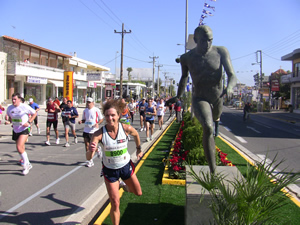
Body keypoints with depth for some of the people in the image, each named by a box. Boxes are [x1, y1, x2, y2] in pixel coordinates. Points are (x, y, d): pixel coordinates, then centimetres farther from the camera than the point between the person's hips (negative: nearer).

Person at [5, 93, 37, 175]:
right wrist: (8, 121, -7)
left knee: (19, 148, -19)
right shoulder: (9, 108, 1)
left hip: (24, 130, -6)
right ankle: (28, 164, 32)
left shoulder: (25, 107, -12)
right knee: (22, 149, 14)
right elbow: (9, 117, 17)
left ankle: (25, 166, -2)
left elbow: (34, 113, -1)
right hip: (15, 130, 6)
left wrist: (29, 122, -10)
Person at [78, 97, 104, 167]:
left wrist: (97, 123, -18)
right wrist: (81, 121, -4)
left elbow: (101, 119, 0)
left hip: (94, 131, -4)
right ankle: (89, 161, 10)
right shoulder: (85, 111, 8)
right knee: (87, 146, 1)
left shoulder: (96, 110, -5)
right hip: (86, 130, 4)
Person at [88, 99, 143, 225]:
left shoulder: (126, 129, -21)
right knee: (115, 204, -1)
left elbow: (136, 135, 4)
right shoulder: (99, 134, -25)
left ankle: (123, 186, 51)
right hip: (109, 170, -2)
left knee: (138, 193, 20)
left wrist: (139, 149, 16)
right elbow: (89, 157, -30)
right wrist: (91, 151, -52)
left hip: (126, 166, 2)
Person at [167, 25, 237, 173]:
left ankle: (215, 117, 76)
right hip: (199, 99, -2)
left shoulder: (221, 51, -12)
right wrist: (178, 97, 19)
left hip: (218, 98, 3)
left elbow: (232, 75, -17)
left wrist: (229, 87, -40)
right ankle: (213, 172, -29)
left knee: (215, 118, 33)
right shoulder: (186, 58, -9)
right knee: (208, 128, -29)